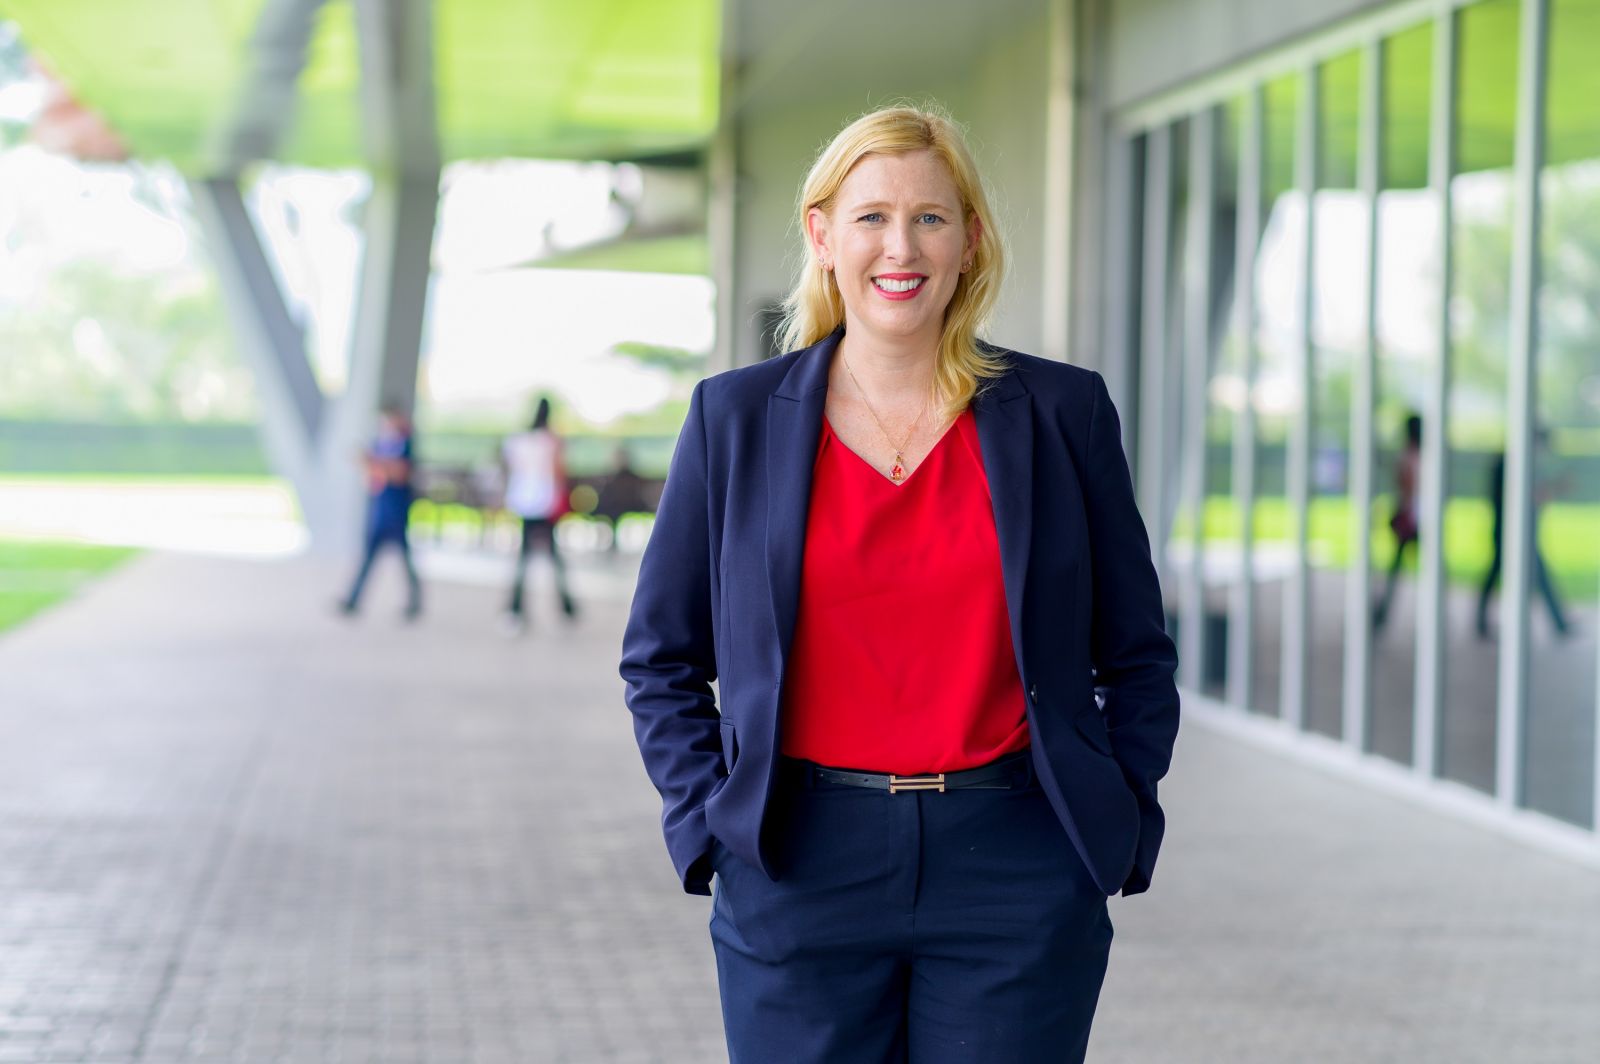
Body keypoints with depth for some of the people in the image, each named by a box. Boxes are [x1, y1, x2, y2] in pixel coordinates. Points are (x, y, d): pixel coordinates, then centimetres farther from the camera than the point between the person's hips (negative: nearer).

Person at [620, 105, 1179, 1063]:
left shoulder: (1064, 412, 4)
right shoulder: (735, 417, 4)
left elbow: (1137, 656, 11)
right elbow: (661, 660, 10)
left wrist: (1117, 827, 2)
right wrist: (710, 824, 0)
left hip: (1015, 876, 0)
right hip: (800, 870, 0)